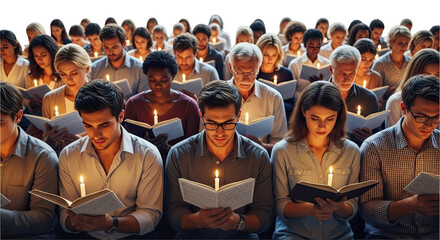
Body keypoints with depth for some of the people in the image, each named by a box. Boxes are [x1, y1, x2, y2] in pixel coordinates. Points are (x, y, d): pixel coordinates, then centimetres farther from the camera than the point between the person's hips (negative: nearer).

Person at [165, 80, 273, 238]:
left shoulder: (259, 157, -3)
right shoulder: (178, 155, -4)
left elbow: (265, 215, 0)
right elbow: (173, 212, -2)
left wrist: (238, 221, -19)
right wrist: (198, 220, -22)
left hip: (241, 235, 1)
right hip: (192, 234, 0)